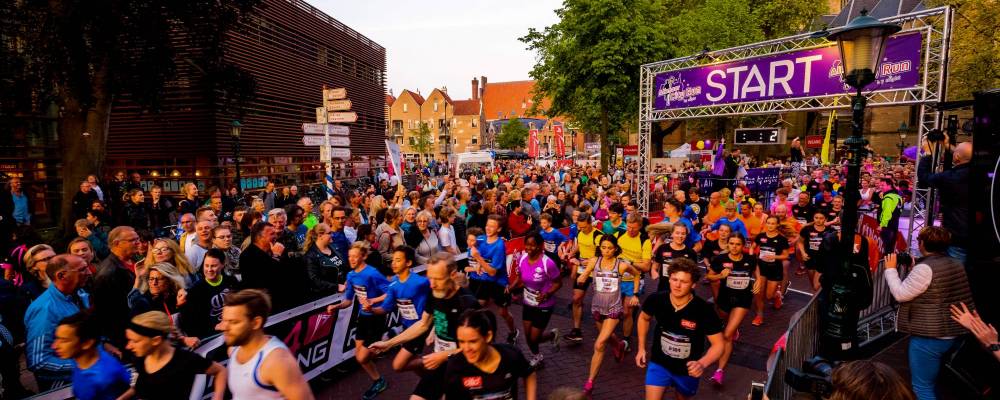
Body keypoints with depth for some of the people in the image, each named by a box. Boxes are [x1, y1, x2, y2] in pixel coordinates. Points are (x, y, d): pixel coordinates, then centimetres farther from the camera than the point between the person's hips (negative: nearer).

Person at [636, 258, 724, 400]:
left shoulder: (704, 310, -27)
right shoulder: (656, 299, -20)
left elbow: (719, 344, -18)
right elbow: (644, 318, 3)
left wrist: (702, 363, -36)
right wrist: (641, 348, 3)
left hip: (688, 369, 0)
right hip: (659, 363, 0)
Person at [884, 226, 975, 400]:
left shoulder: (925, 268, -21)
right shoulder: (956, 265, 7)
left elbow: (901, 294, -18)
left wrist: (890, 269, -9)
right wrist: (915, 268, 15)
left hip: (929, 337, -9)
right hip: (952, 333, 10)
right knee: (930, 381, 26)